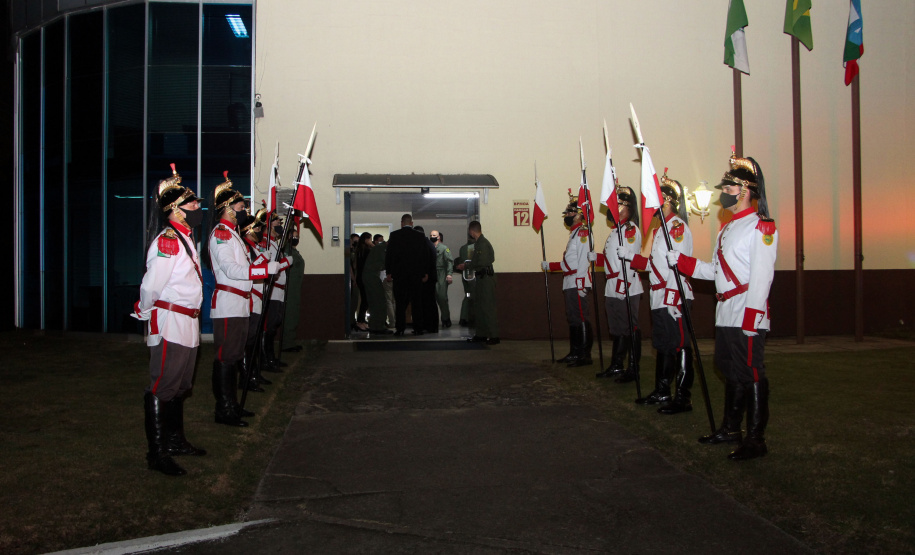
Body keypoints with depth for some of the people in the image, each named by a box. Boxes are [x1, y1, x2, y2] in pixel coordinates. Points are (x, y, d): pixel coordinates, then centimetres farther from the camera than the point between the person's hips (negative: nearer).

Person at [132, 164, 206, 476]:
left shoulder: (185, 239, 17)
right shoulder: (168, 241, -17)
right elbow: (151, 285, -18)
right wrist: (144, 312, -2)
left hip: (186, 324, 10)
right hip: (170, 324, -10)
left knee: (180, 386, 19)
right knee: (162, 387, -5)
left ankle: (175, 441, 31)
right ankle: (157, 454, 0)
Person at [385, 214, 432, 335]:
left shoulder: (394, 235, -2)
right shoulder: (420, 236, 1)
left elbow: (389, 254, -1)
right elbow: (425, 256, 5)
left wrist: (389, 271, 5)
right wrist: (425, 273, 11)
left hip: (399, 273, -1)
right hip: (416, 274, 1)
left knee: (400, 302, 4)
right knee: (416, 302, 6)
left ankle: (400, 328, 1)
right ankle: (417, 328, 6)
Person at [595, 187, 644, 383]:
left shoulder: (631, 230, -13)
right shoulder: (616, 230, 17)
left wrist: (624, 286, -24)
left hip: (627, 289, -10)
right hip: (612, 289, 10)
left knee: (631, 329, -3)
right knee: (616, 329, 16)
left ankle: (634, 369, 4)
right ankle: (616, 366, 26)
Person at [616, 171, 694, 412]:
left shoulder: (678, 227, -13)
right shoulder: (661, 227, 17)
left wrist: (673, 301, -24)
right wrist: (630, 255, 12)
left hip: (675, 297, -10)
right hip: (660, 298, 10)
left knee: (679, 347, -5)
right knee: (662, 346, 16)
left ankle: (683, 398, 1)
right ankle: (661, 392, 25)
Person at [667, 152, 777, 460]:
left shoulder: (761, 227, -11)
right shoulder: (727, 229, 19)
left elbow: (762, 276, -18)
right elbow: (716, 270, 20)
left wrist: (752, 316, -24)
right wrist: (680, 261, 12)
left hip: (748, 315, -9)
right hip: (725, 314, 9)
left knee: (751, 375, -4)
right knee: (731, 373, 17)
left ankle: (756, 440, 4)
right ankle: (730, 428, 28)